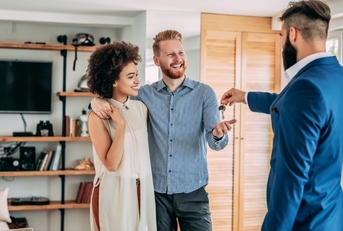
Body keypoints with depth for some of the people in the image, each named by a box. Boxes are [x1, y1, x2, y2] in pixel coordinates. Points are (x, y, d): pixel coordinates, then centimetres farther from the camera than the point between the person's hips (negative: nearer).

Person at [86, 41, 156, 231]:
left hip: (142, 189, 5)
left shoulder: (142, 108, 5)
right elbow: (111, 164, -17)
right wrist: (121, 124, -19)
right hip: (114, 192, -5)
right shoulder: (98, 116, -11)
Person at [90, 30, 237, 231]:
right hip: (156, 191, 2)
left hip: (192, 191, -1)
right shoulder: (145, 94, 2)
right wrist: (98, 101, -13)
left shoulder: (204, 93, -2)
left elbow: (215, 142, -8)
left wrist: (218, 134, -33)